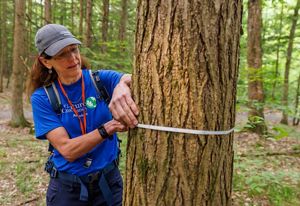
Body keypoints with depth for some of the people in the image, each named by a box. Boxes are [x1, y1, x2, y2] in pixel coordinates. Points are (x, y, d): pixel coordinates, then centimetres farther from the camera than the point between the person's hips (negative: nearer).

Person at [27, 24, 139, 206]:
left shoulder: (102, 79, -9)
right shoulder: (42, 98, -11)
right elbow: (67, 150, -19)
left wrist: (123, 85, -49)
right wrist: (108, 128, -32)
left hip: (108, 179, 1)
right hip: (67, 186, -1)